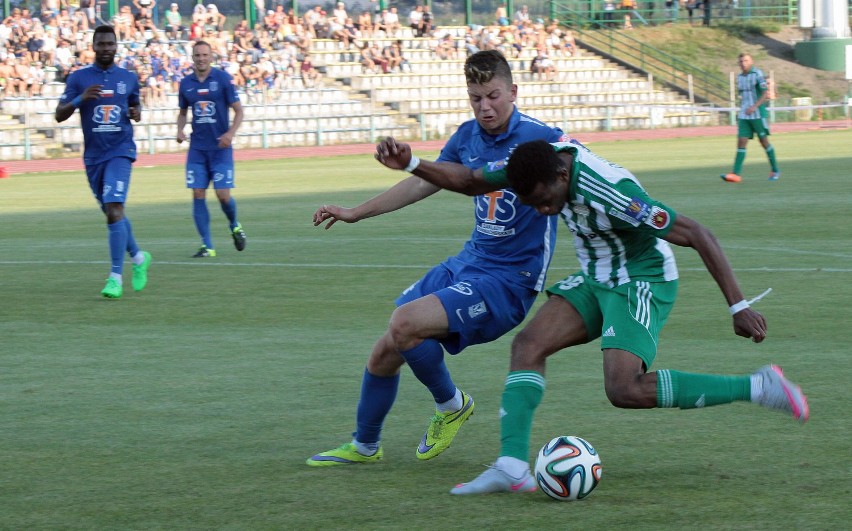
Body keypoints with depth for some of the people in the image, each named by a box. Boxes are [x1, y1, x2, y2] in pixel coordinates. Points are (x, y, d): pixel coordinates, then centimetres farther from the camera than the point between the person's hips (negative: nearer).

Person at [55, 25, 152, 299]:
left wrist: (136, 113, -1)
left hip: (120, 151, -2)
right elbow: (59, 115, -2)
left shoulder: (128, 78, 6)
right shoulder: (78, 78, 2)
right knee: (111, 212, 13)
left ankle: (115, 277, -20)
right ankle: (138, 258, 37)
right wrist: (81, 98, -20)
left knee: (114, 209, -18)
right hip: (93, 155, 2)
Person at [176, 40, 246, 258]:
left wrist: (230, 133, -18)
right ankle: (207, 246, 1)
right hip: (197, 148, 3)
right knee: (198, 195, -4)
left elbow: (238, 110, -3)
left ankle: (234, 226, 26)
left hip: (220, 146, -3)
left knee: (223, 195, -7)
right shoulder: (186, 83, 6)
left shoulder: (223, 78, -5)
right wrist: (180, 130, 0)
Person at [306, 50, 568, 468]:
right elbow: (424, 182, 19)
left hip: (509, 280, -7)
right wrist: (356, 212, 24)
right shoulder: (468, 136, 4)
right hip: (468, 263, 7)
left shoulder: (540, 138, -16)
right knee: (384, 354, 7)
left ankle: (451, 404, 2)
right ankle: (364, 446, 32)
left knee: (404, 323, -25)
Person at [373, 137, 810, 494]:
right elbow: (469, 182, 5)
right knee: (528, 344, -11)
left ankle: (757, 388, -14)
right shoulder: (539, 161, -12)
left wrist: (738, 306, -30)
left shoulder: (611, 195, -34)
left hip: (643, 282, -8)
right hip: (594, 281, 8)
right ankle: (512, 467, -16)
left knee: (624, 390, -22)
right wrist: (410, 164, -11)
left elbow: (698, 235, -30)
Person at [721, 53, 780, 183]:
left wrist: (754, 106, -25)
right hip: (744, 116, 6)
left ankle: (775, 171, 17)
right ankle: (736, 174, -12)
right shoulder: (739, 77, 12)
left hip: (758, 114, -6)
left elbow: (766, 94, -16)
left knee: (764, 141, 2)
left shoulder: (758, 74, -8)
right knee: (741, 142, -5)